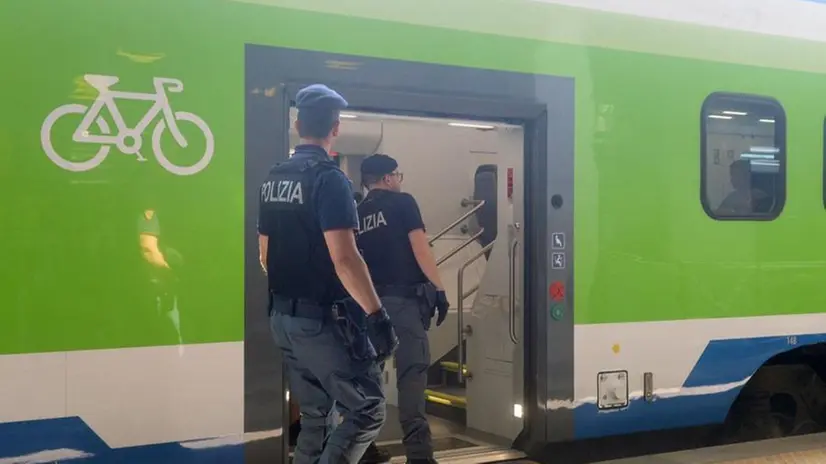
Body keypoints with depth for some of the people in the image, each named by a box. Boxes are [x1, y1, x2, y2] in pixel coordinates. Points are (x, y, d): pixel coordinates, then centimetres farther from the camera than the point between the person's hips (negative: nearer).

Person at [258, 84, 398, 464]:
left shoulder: (273, 180, 10)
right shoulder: (328, 178, -14)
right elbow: (344, 258, -23)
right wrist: (377, 315, -20)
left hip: (283, 317, 8)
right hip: (324, 318, -8)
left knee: (313, 416, 16)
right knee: (368, 411, 1)